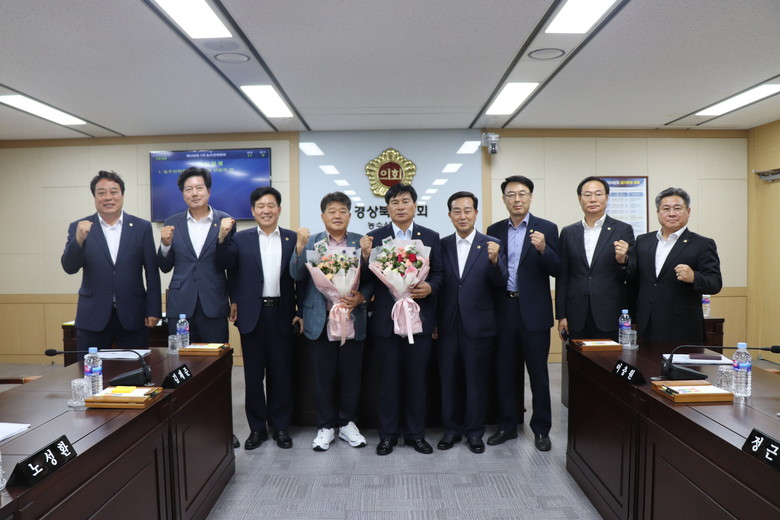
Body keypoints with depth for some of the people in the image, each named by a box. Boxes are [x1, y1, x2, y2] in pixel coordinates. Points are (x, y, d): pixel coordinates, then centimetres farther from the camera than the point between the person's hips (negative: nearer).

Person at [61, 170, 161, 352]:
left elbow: (152, 272, 2)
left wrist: (153, 311, -2)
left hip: (133, 316, 0)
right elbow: (69, 267, -4)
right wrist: (79, 239, -22)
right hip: (93, 317, 0)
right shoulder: (79, 228, 4)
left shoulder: (142, 227, 3)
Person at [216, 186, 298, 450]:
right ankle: (257, 427, 23)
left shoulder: (293, 239, 3)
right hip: (252, 314, 1)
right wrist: (222, 236, -24)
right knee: (253, 374, 9)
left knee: (281, 373, 9)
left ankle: (281, 426, 24)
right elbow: (225, 264, -9)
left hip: (282, 313, 0)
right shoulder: (241, 239, 5)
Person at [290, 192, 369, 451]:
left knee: (351, 374, 10)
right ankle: (326, 426, 26)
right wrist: (300, 247, -20)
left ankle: (348, 423, 28)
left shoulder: (360, 242, 4)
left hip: (352, 318, 1)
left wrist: (361, 297, -16)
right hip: (321, 319, 0)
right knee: (323, 376, 9)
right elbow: (297, 275, -7)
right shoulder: (310, 242, 4)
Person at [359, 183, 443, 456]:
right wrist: (366, 257, -20)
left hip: (420, 318, 1)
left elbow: (439, 274, 5)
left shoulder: (431, 237, 6)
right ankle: (388, 435, 23)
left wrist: (430, 287, -16)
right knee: (388, 379, 9)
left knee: (417, 379, 9)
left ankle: (415, 434, 25)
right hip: (386, 319, -1)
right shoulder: (375, 237, 2)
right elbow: (369, 279, -2)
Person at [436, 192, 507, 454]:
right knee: (449, 380, 12)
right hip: (447, 324, 2)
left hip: (478, 324, -2)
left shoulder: (491, 245, -2)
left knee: (477, 380, 9)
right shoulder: (442, 245, 4)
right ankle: (451, 429, 28)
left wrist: (495, 261, -29)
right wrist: (432, 321, -4)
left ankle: (474, 431, 25)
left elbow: (500, 284, -9)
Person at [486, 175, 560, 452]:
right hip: (503, 310, 3)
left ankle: (541, 429, 22)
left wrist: (543, 249, -23)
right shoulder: (494, 230, 8)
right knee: (504, 372, 11)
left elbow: (557, 271, -6)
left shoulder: (546, 228, -1)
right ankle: (507, 426, 25)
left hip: (534, 311, -2)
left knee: (538, 373, 7)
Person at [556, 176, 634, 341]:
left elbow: (631, 277, 3)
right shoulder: (568, 233, 8)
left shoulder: (623, 230, 2)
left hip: (611, 317, -1)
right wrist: (561, 315, 5)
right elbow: (562, 277, 9)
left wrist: (622, 261, -18)